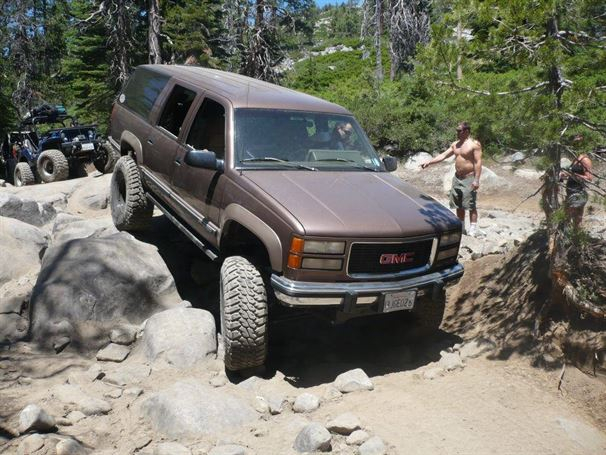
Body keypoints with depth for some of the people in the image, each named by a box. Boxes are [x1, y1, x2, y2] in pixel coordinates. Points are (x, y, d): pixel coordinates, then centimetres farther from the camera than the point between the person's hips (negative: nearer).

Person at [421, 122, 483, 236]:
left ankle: (473, 230, -2)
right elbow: (443, 155, 13)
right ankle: (461, 228, 21)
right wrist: (429, 162, 3)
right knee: (458, 205, 11)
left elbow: (478, 162, -15)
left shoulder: (474, 144, -10)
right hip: (457, 178, 7)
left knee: (471, 205, -6)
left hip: (469, 178, -7)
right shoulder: (455, 144, 12)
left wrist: (476, 180, -22)